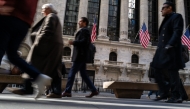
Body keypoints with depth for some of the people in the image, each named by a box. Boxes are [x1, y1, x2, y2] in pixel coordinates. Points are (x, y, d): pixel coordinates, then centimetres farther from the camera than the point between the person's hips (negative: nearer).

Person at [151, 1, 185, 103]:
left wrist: (169, 45, -24)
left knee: (172, 72, -6)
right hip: (162, 50, 9)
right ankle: (164, 92, 15)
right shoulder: (166, 19, 27)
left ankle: (175, 96, 2)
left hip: (171, 50, -9)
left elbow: (177, 32, -14)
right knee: (157, 71, 6)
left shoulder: (176, 16, 1)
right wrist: (159, 48, 14)